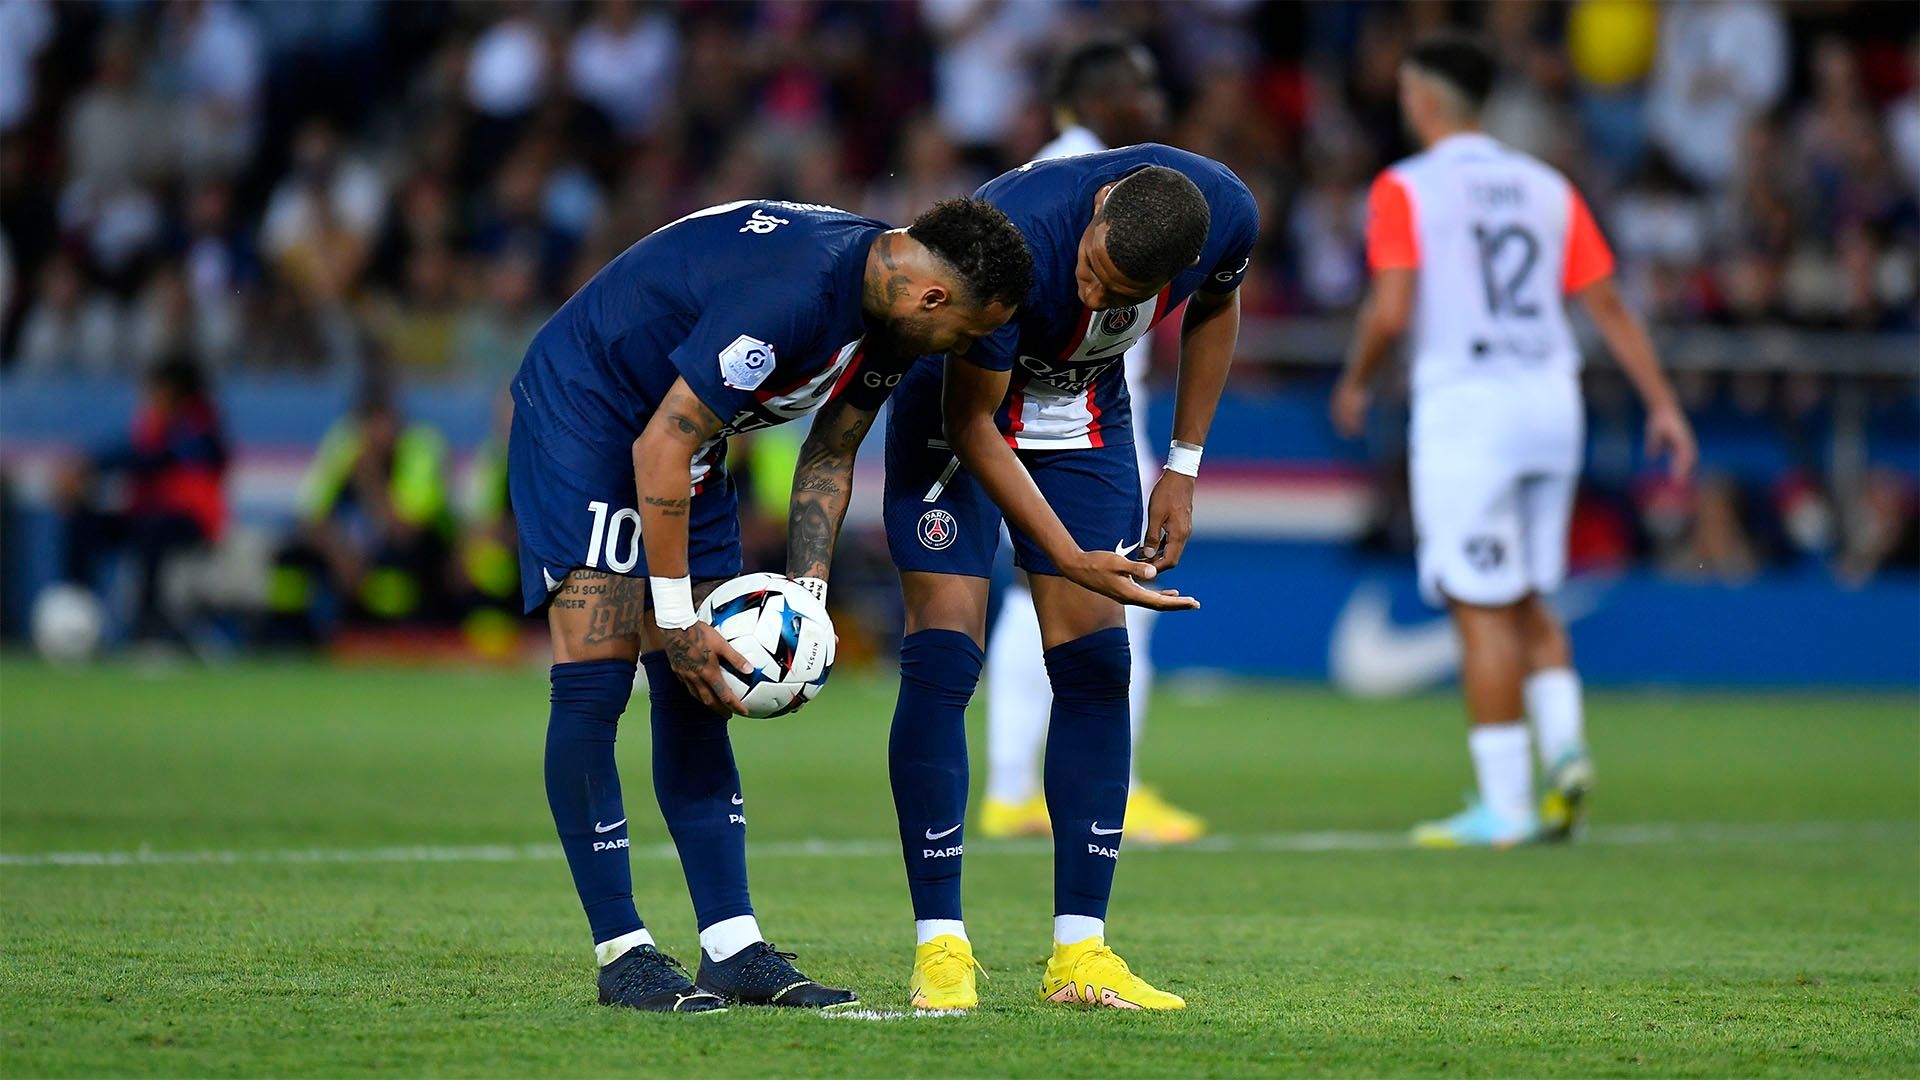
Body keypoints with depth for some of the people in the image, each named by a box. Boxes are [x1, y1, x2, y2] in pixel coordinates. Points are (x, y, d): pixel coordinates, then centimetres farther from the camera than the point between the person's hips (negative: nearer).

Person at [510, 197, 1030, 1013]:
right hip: (578, 410, -9)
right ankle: (621, 953, -11)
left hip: (681, 439, 9)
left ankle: (733, 949, 2)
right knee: (596, 676, -14)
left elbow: (828, 459, 9)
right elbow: (660, 450, -29)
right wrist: (676, 620, -24)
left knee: (692, 691, 4)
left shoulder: (889, 312, -5)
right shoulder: (788, 296, -34)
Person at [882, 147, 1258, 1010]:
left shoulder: (1227, 216, -25)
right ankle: (939, 947, -8)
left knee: (1096, 663, -3)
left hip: (1087, 415, 4)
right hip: (958, 402, -4)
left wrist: (1183, 465, 2)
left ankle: (1079, 953, -2)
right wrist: (1070, 560, -29)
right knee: (943, 654, -13)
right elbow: (971, 424, -25)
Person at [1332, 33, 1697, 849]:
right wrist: (1663, 404, 11)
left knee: (1484, 612, -3)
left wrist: (1354, 383, 6)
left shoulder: (1405, 190, -3)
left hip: (1465, 408, -5)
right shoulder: (1546, 188, 12)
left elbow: (1391, 311, -12)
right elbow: (1608, 305, 9)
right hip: (1552, 401, 5)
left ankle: (1505, 806, -3)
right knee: (1526, 601, 18)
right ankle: (1564, 745, -2)